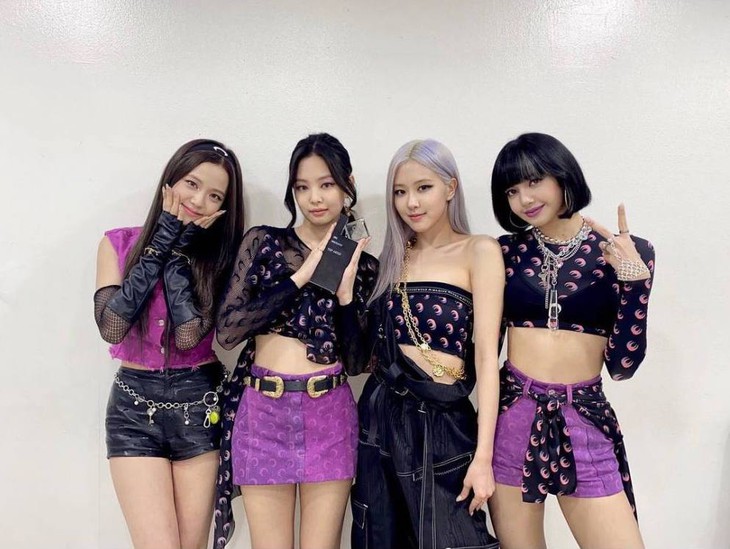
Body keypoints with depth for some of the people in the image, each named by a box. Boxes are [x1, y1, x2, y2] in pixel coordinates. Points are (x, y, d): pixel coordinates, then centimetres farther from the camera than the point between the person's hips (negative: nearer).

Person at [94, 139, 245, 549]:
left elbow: (189, 335, -16)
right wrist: (163, 240, -12)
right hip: (135, 406, 0)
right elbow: (111, 326, -15)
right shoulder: (119, 242, 1)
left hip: (200, 405, 0)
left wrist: (179, 249, -13)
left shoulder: (220, 254, -2)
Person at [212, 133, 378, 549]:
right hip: (263, 415, -1)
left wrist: (346, 290, -11)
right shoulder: (263, 242, 1)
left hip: (329, 418, 1)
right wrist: (300, 276, -13)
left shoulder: (362, 264, 5)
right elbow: (227, 330, -10)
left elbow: (353, 361, 1)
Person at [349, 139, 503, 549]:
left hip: (443, 424, -5)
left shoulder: (479, 251, -5)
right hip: (382, 417, 5)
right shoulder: (394, 257, 10)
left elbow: (486, 356, -12)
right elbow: (377, 348, 9)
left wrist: (482, 456, -16)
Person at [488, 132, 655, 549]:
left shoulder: (627, 252, -1)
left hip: (584, 423, -1)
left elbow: (623, 365, -5)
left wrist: (633, 280, -14)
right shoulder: (507, 251, 2)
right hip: (511, 419, 1)